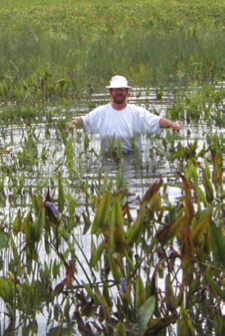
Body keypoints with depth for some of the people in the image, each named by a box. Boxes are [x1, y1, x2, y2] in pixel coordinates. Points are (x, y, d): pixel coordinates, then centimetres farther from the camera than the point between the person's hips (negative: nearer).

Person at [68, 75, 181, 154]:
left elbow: (156, 121, -5)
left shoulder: (137, 112, 3)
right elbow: (84, 121, 8)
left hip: (132, 156, 0)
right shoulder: (101, 112, 8)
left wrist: (171, 123, -25)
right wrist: (74, 122, -16)